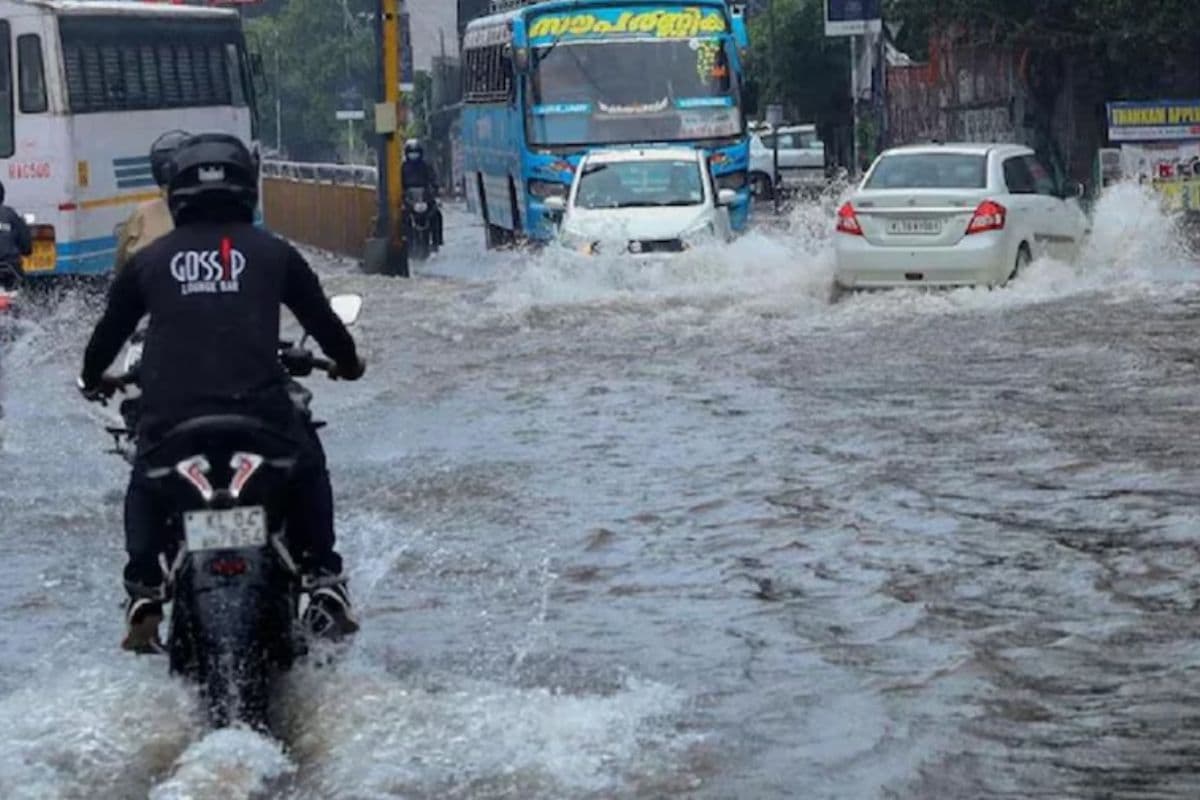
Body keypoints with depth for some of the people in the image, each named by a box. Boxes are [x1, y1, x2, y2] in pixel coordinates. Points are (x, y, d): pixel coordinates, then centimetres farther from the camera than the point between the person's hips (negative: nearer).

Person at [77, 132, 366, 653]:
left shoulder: (150, 260, 12)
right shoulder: (273, 254, 10)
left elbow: (111, 328, 23)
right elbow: (321, 318, 20)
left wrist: (93, 379, 44)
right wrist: (348, 363, 41)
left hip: (170, 410, 1)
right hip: (259, 407, -1)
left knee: (145, 487, 28)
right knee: (307, 470, 26)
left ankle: (142, 595, 13)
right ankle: (324, 581, 16)